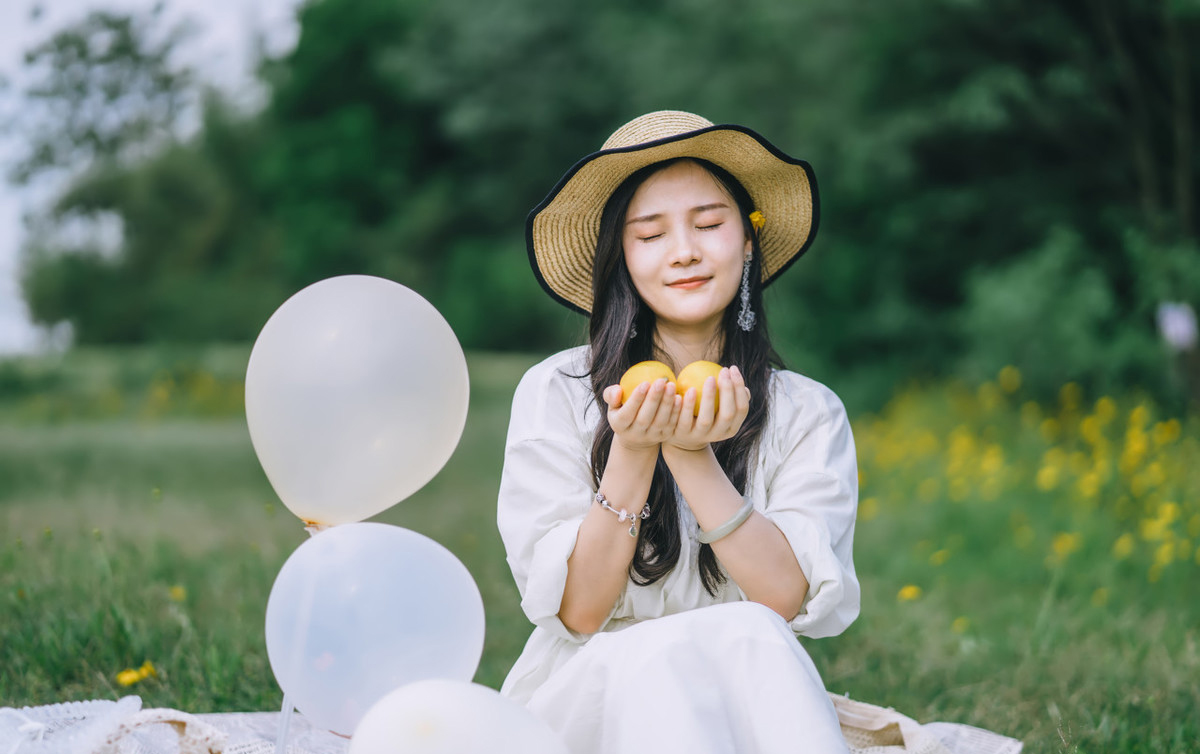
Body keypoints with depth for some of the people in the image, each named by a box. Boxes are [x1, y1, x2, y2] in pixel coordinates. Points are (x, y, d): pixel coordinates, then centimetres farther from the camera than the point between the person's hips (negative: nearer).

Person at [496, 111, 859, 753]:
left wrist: (693, 455, -22)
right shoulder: (556, 393, -2)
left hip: (749, 702, 2)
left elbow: (786, 600, -10)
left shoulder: (810, 413, 4)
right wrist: (631, 453, -21)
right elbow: (577, 610, -8)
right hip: (585, 695, -1)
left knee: (748, 636, -32)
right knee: (660, 651, -34)